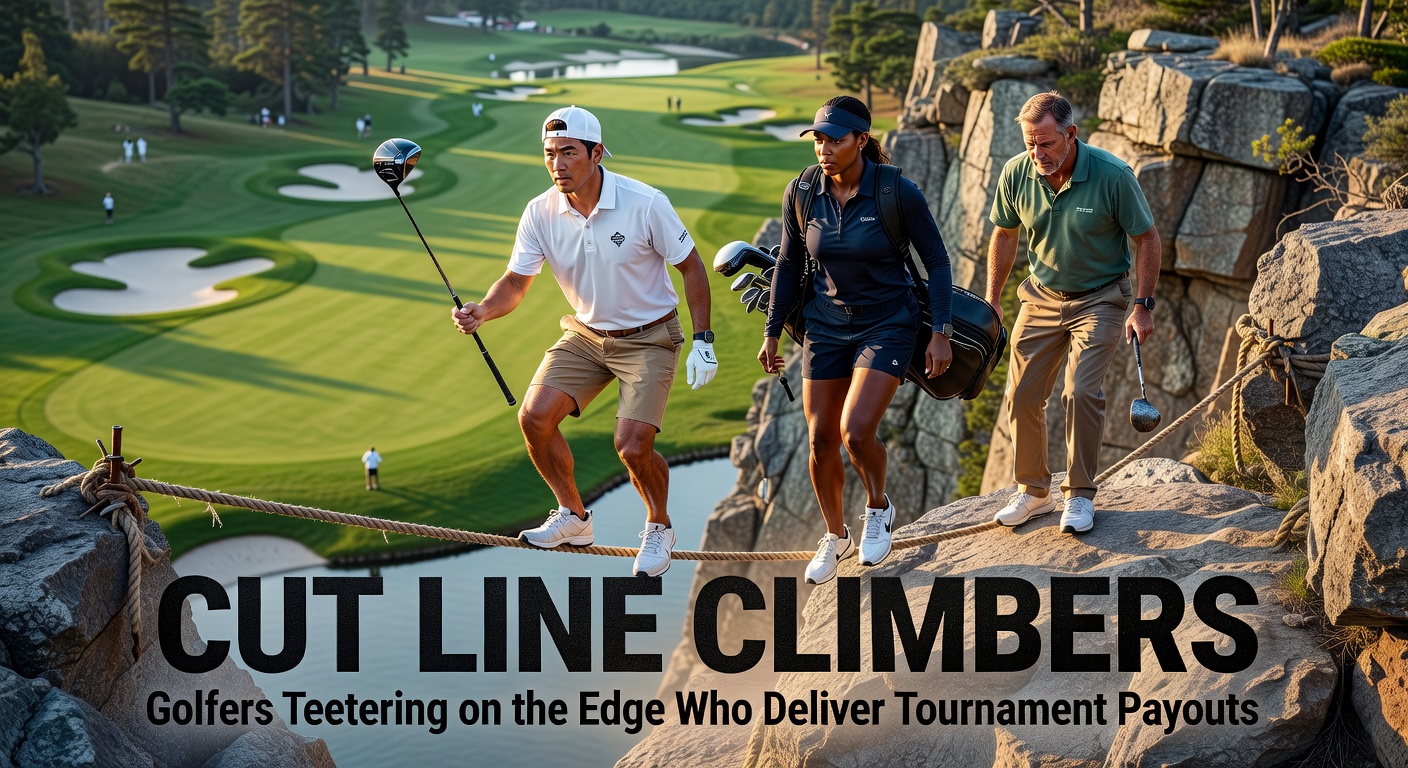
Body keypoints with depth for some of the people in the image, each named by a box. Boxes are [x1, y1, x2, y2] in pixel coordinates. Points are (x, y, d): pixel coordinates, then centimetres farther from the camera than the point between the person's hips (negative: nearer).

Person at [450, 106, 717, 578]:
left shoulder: (644, 204, -20)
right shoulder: (541, 213, -11)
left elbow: (691, 268, -9)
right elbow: (515, 283, -6)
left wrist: (703, 339, -12)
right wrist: (483, 311, -27)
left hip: (648, 338, -4)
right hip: (584, 334, 4)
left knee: (632, 446, -17)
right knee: (534, 417, -12)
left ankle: (659, 528, 15)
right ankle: (572, 516, 13)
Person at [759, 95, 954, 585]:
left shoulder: (898, 193, -18)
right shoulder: (801, 193, -8)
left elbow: (936, 261, -7)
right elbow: (789, 264, 5)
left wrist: (941, 333, -10)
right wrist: (772, 332, 7)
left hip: (888, 326, -4)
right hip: (826, 326, 4)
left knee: (856, 432, -20)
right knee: (821, 440, 6)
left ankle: (878, 507, 13)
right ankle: (835, 537, 30)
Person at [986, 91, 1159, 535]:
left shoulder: (1112, 175, -21)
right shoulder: (1016, 173, -11)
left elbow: (1146, 238, -9)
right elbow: (1004, 236, 6)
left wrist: (1143, 306, -11)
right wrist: (991, 302, 7)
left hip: (1099, 298, -4)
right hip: (1042, 297, 4)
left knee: (1081, 391, -16)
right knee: (1022, 394, 2)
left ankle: (1080, 495, 0)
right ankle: (1033, 491, 19)